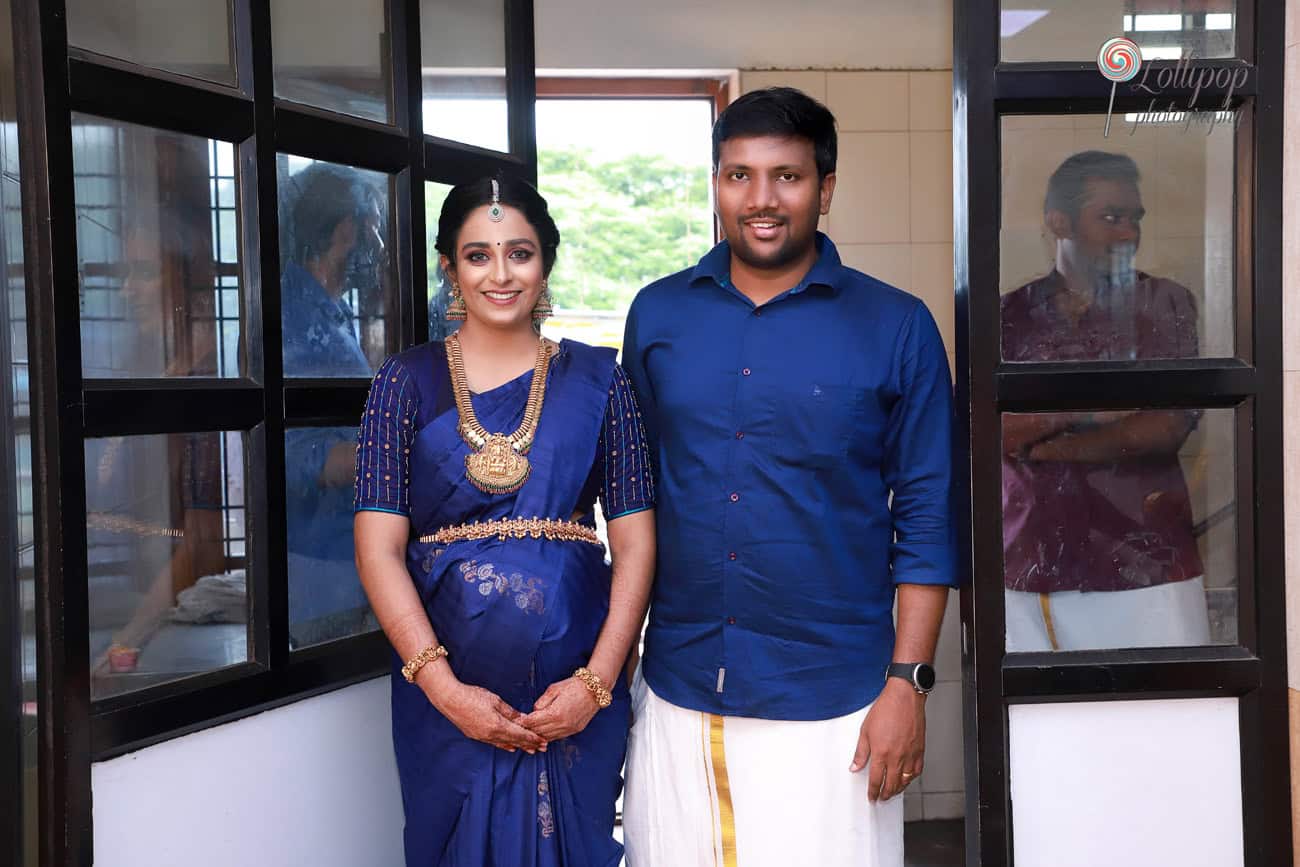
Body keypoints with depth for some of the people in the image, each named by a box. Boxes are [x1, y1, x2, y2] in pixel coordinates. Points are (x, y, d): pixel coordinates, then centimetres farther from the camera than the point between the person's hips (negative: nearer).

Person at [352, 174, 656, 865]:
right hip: (445, 698, 0)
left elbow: (635, 546, 0)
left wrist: (597, 680, -11)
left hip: (577, 698, 1)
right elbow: (378, 550, -4)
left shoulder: (595, 380, 4)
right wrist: (443, 686, -13)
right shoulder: (409, 382, 2)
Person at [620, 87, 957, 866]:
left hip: (832, 704, -2)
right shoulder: (657, 315, 4)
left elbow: (927, 518, -3)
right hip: (678, 695, 3)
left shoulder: (897, 326, -4)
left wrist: (908, 682, -8)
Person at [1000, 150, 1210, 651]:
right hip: (1032, 567, 1)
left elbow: (1171, 426, -5)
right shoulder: (1009, 315, 9)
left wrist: (1049, 446, -5)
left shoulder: (1165, 304, 7)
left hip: (1147, 566, 0)